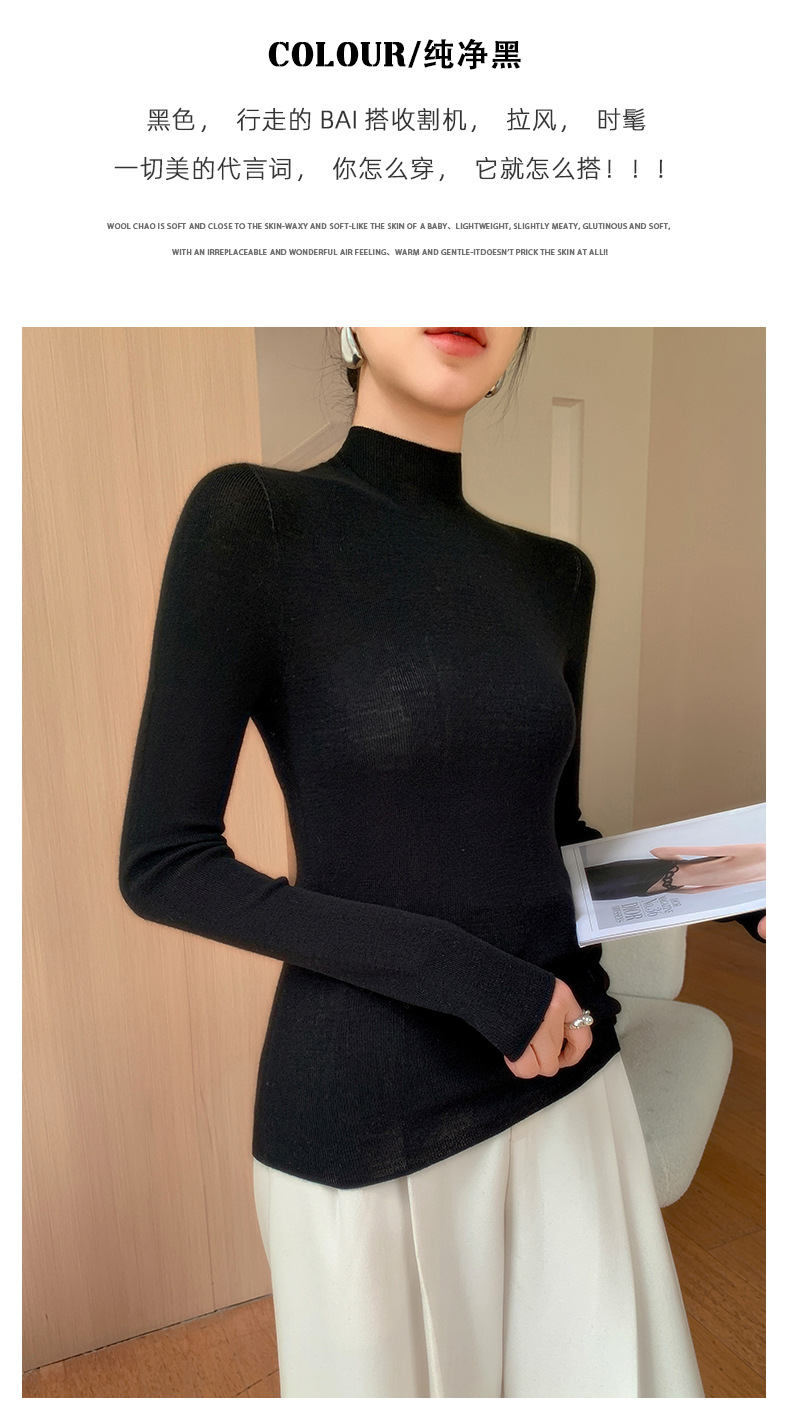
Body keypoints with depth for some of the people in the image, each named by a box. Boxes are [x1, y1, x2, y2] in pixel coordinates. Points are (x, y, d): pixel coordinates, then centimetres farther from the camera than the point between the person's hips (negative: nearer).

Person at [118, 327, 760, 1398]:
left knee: (610, 1372, 21)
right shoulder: (253, 518, -13)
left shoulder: (554, 575, 3)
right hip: (364, 1112, -4)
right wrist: (463, 972, -19)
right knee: (396, 1376, 20)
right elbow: (162, 865, -15)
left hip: (566, 1072, 5)